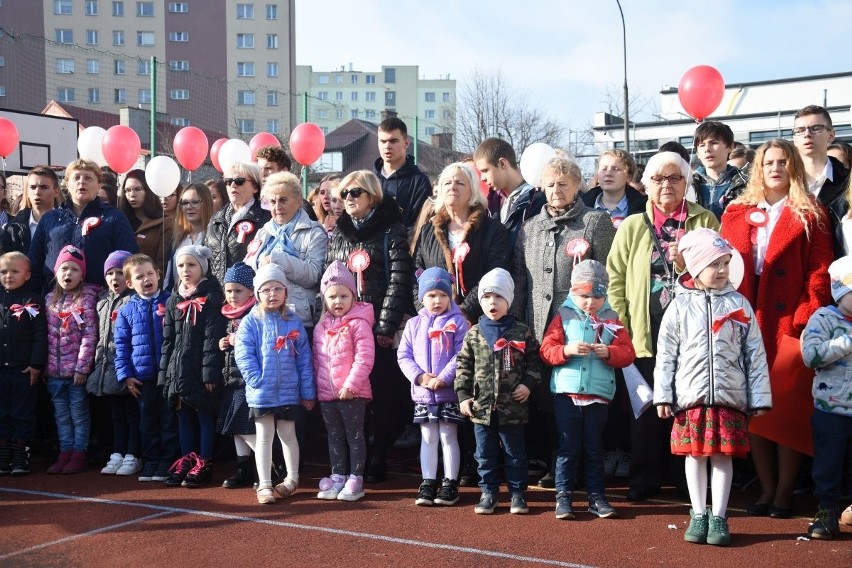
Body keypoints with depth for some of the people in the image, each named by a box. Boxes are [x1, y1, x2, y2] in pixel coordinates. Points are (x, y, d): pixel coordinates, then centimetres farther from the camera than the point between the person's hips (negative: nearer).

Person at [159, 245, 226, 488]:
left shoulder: (211, 297, -5)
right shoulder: (173, 301, 13)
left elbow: (213, 338, -11)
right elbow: (168, 340, 15)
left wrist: (211, 373, -16)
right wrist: (165, 372, 9)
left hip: (202, 370, -6)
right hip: (179, 370, 6)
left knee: (205, 416, 2)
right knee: (184, 416, 11)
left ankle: (204, 465, 9)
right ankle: (187, 461, 20)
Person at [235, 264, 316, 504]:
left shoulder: (294, 322, 2)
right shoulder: (250, 322, -4)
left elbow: (304, 358, 3)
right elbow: (244, 355, -9)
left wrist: (308, 392, 2)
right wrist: (257, 381, -18)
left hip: (289, 392, 2)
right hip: (261, 393, -2)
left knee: (288, 435, 15)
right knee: (264, 437, 7)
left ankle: (292, 479, 29)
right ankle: (264, 485, 14)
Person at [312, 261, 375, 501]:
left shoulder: (358, 324, -10)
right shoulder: (321, 327, 10)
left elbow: (364, 358, -16)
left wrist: (351, 385, -20)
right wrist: (316, 386, 11)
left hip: (352, 393, -6)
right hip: (327, 394, 6)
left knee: (354, 436, 3)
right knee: (334, 437, 14)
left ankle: (355, 479, 9)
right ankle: (338, 476, 24)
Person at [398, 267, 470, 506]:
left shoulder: (457, 322, -4)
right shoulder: (414, 324, 7)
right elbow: (404, 355, 5)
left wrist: (443, 378, -19)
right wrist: (418, 376, -11)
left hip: (450, 392, -3)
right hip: (422, 392, 3)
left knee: (448, 437, 4)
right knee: (428, 438, 10)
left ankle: (450, 484, 12)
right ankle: (428, 483, 15)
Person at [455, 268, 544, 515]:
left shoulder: (521, 332, -1)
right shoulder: (474, 334, 2)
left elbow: (534, 360, 4)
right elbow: (463, 365, 4)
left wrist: (528, 384, -9)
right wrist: (463, 395, -3)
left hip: (513, 406, -1)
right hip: (481, 406, 2)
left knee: (515, 453, 8)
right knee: (485, 454, 10)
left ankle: (518, 493, 20)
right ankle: (488, 493, 22)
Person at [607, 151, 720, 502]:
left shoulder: (705, 222, 7)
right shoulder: (631, 227, 10)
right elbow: (615, 280, 5)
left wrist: (690, 265, -14)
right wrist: (622, 327, -4)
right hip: (646, 334, 1)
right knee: (646, 408, 5)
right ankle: (644, 481, 15)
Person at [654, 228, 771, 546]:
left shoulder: (739, 304, 3)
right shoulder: (681, 306, 2)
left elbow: (755, 354, 4)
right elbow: (666, 355, 2)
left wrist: (760, 397, 2)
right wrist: (663, 396, -2)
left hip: (730, 396, 0)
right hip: (691, 396, 0)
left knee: (724, 455, 5)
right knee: (695, 454, 7)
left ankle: (718, 518, 15)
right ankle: (698, 516, 19)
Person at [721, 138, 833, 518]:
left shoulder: (810, 216, 4)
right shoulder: (736, 214, 13)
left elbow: (819, 272, -4)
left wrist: (809, 318, -15)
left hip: (789, 321, -3)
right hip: (745, 322, 3)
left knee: (788, 407, -1)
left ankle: (784, 493, 7)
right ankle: (766, 489, 14)